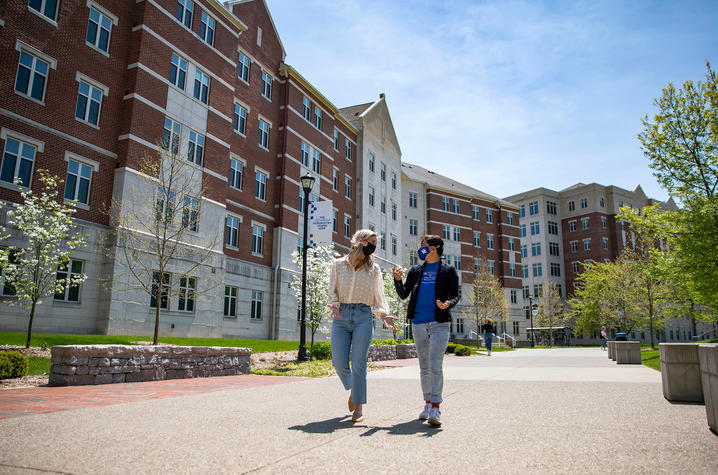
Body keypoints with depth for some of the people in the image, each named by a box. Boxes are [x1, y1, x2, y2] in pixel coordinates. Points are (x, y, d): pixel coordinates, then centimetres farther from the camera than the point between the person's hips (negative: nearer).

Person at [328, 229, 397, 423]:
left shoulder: (374, 269, 12)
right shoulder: (338, 264, 10)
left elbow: (378, 296, 11)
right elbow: (333, 290, 8)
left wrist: (383, 315, -5)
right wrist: (334, 305, -11)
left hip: (363, 316, 0)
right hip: (341, 316, 0)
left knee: (358, 363, -5)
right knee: (339, 363, -3)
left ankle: (359, 407, 7)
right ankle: (353, 388, 28)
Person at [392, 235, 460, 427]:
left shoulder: (448, 270, 5)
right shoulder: (415, 270, 14)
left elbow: (455, 295, 1)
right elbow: (403, 295, 11)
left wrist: (448, 303, -21)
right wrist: (397, 280, -7)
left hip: (440, 324, -4)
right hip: (418, 323, 4)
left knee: (435, 365, -14)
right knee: (424, 367, 10)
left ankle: (435, 408, -9)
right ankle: (428, 403, 22)